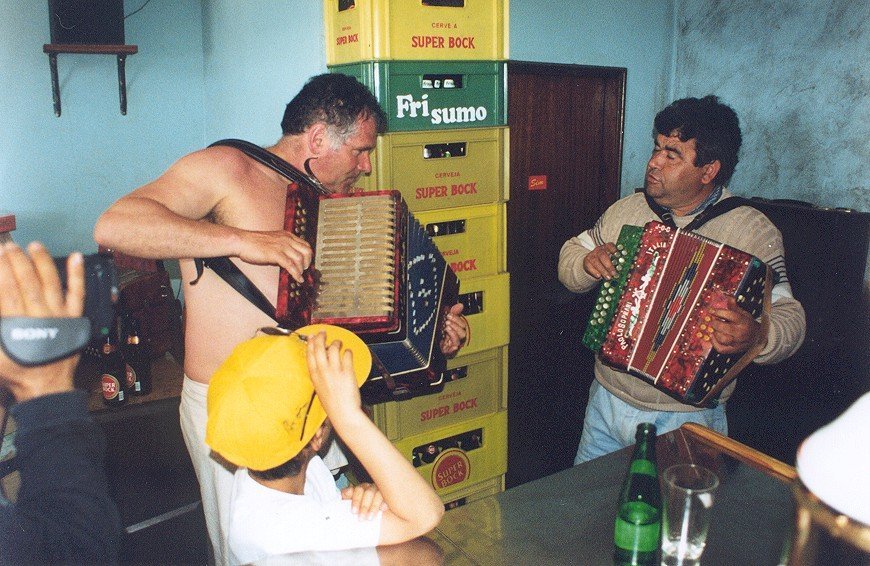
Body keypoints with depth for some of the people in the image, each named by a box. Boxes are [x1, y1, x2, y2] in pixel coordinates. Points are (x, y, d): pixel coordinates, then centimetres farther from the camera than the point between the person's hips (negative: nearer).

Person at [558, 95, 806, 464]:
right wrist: (587, 264, -12)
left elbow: (788, 319, -17)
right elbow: (570, 260, 11)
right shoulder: (626, 209, 4)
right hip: (606, 400, 5)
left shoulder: (752, 231, -11)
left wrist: (755, 336, -39)